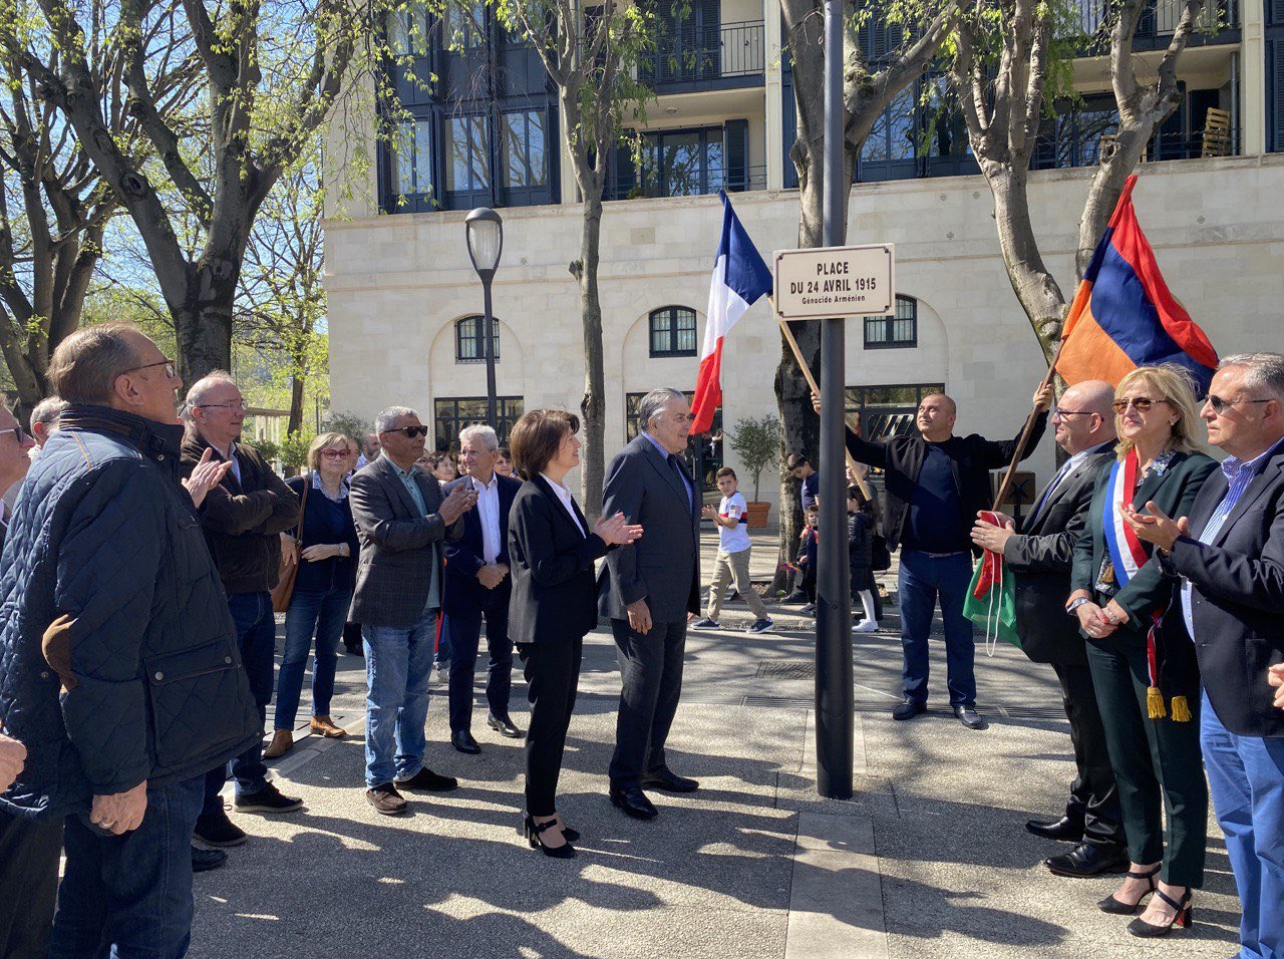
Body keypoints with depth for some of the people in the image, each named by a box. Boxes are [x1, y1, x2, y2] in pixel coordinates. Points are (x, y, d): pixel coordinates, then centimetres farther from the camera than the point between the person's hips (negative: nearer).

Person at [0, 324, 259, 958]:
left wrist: (181, 502, 23)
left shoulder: (65, 460, 11)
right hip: (135, 762, -10)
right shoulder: (121, 471, -23)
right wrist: (121, 776, -25)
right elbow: (101, 640, -29)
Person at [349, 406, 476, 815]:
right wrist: (440, 518, -21)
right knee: (385, 699, 2)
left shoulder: (428, 481, 13)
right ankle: (379, 781, 15)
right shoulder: (367, 482, -10)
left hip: (425, 605, 7)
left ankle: (410, 767, 31)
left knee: (416, 693, 17)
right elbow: (387, 533, -24)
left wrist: (458, 512, -10)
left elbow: (451, 534, 12)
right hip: (387, 608, -7)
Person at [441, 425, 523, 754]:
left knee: (502, 654, 16)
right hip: (465, 586, -3)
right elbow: (449, 542, -11)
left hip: (504, 583, 3)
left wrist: (504, 567, -13)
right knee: (463, 660, 2)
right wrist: (480, 569, -19)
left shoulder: (514, 489, -1)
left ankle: (498, 713, 35)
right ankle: (460, 728, 13)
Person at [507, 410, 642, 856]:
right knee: (548, 722, 1)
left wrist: (609, 539, 1)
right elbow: (546, 570, -22)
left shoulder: (561, 496, 12)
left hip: (566, 626, 10)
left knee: (557, 719, 16)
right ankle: (540, 819, 16)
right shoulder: (531, 500, -17)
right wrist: (599, 541, -17)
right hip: (544, 629, -10)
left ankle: (544, 811, 29)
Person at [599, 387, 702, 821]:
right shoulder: (631, 460, -15)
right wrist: (633, 598, -21)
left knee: (668, 687, 17)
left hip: (673, 602, 9)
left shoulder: (673, 462, 14)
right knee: (641, 688, -2)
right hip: (641, 602, -9)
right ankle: (624, 782, 11)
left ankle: (652, 765, 32)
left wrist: (689, 595, 16)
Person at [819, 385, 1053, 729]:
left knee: (960, 636, 9)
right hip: (914, 561, 1)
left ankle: (963, 701, 22)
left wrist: (1039, 412, -12)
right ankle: (915, 697, 24)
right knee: (912, 635, 11)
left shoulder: (972, 450, 3)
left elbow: (1017, 450, 1)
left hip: (957, 562, -1)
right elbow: (860, 450, 3)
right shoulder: (901, 449, 6)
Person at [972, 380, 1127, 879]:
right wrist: (1015, 533, 0)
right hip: (1067, 627, 11)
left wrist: (1011, 544, -16)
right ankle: (1083, 814, 39)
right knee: (1084, 723, 23)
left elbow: (1073, 547, -28)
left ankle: (1107, 838, 14)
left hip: (1083, 626, -11)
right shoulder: (1075, 467, 12)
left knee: (1096, 730, 1)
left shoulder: (1104, 474, -23)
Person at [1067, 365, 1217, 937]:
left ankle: (1176, 887, 17)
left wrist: (1121, 609, -18)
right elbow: (1086, 542, 13)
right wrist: (1082, 600, -2)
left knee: (1175, 762, 4)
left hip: (1161, 636, -7)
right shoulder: (1111, 472, 13)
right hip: (1106, 633, 7)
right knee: (1125, 756, 16)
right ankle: (1142, 866, 31)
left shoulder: (1195, 472, -9)